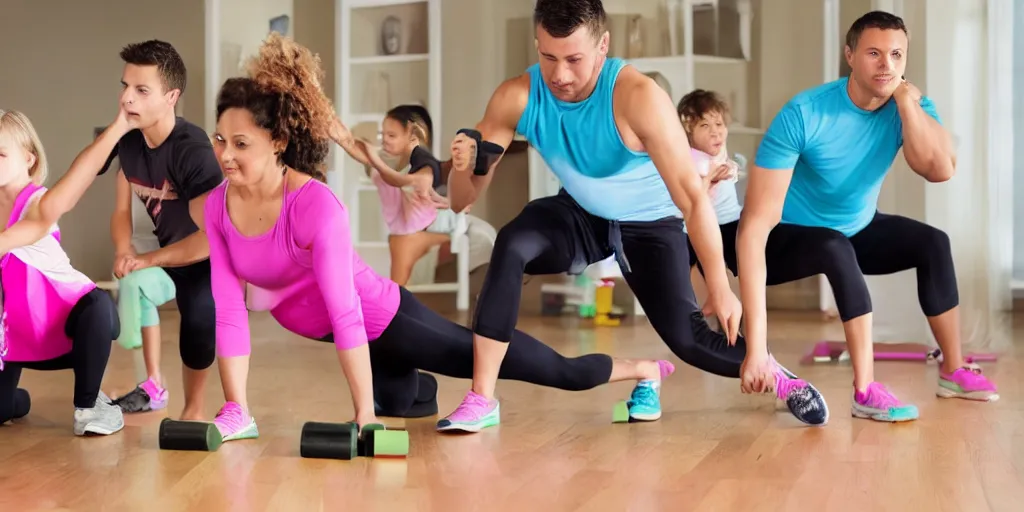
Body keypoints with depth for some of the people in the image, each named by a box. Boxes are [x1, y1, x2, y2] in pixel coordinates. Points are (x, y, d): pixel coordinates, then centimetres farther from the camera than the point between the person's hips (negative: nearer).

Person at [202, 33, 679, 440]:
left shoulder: (315, 204, -33)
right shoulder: (218, 207, -15)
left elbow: (344, 312, -35)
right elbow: (229, 311, -14)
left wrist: (365, 418, -35)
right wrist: (236, 412, -19)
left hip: (383, 316, -5)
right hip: (321, 326, 6)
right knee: (396, 401, 32)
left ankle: (641, 370, 30)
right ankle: (423, 389, 67)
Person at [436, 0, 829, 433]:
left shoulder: (638, 96, -34)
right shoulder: (516, 97, -23)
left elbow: (692, 196, -34)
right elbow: (460, 202, -18)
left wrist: (720, 288, -38)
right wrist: (464, 166, -41)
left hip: (649, 224, -2)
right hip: (578, 215, 3)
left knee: (686, 338, -12)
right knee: (511, 245, -28)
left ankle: (778, 378, 20)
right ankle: (481, 401, -23)